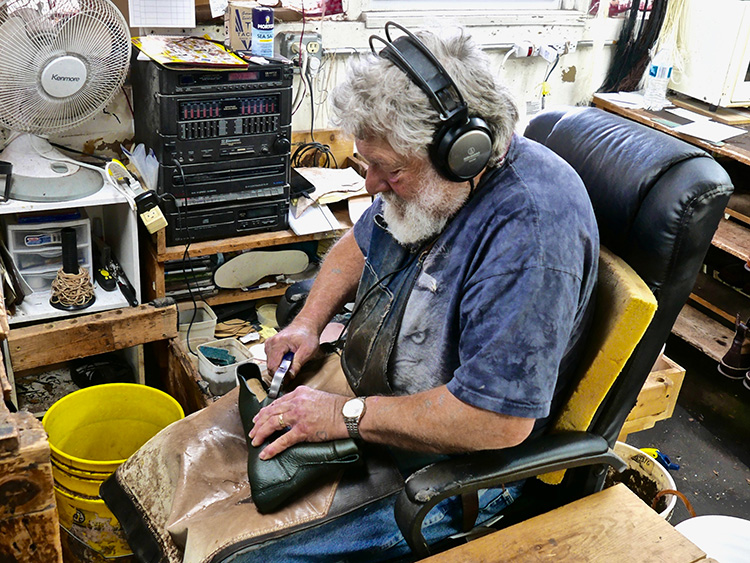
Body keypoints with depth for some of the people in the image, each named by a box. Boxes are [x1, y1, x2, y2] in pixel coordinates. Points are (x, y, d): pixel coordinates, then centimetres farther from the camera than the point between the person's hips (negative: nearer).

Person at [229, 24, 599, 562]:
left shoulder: (531, 228, -32)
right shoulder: (423, 179, -3)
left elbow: (498, 418, -34)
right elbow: (360, 244, 16)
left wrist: (347, 415, -26)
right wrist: (309, 322, -1)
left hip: (454, 476, -8)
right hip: (369, 401, 9)